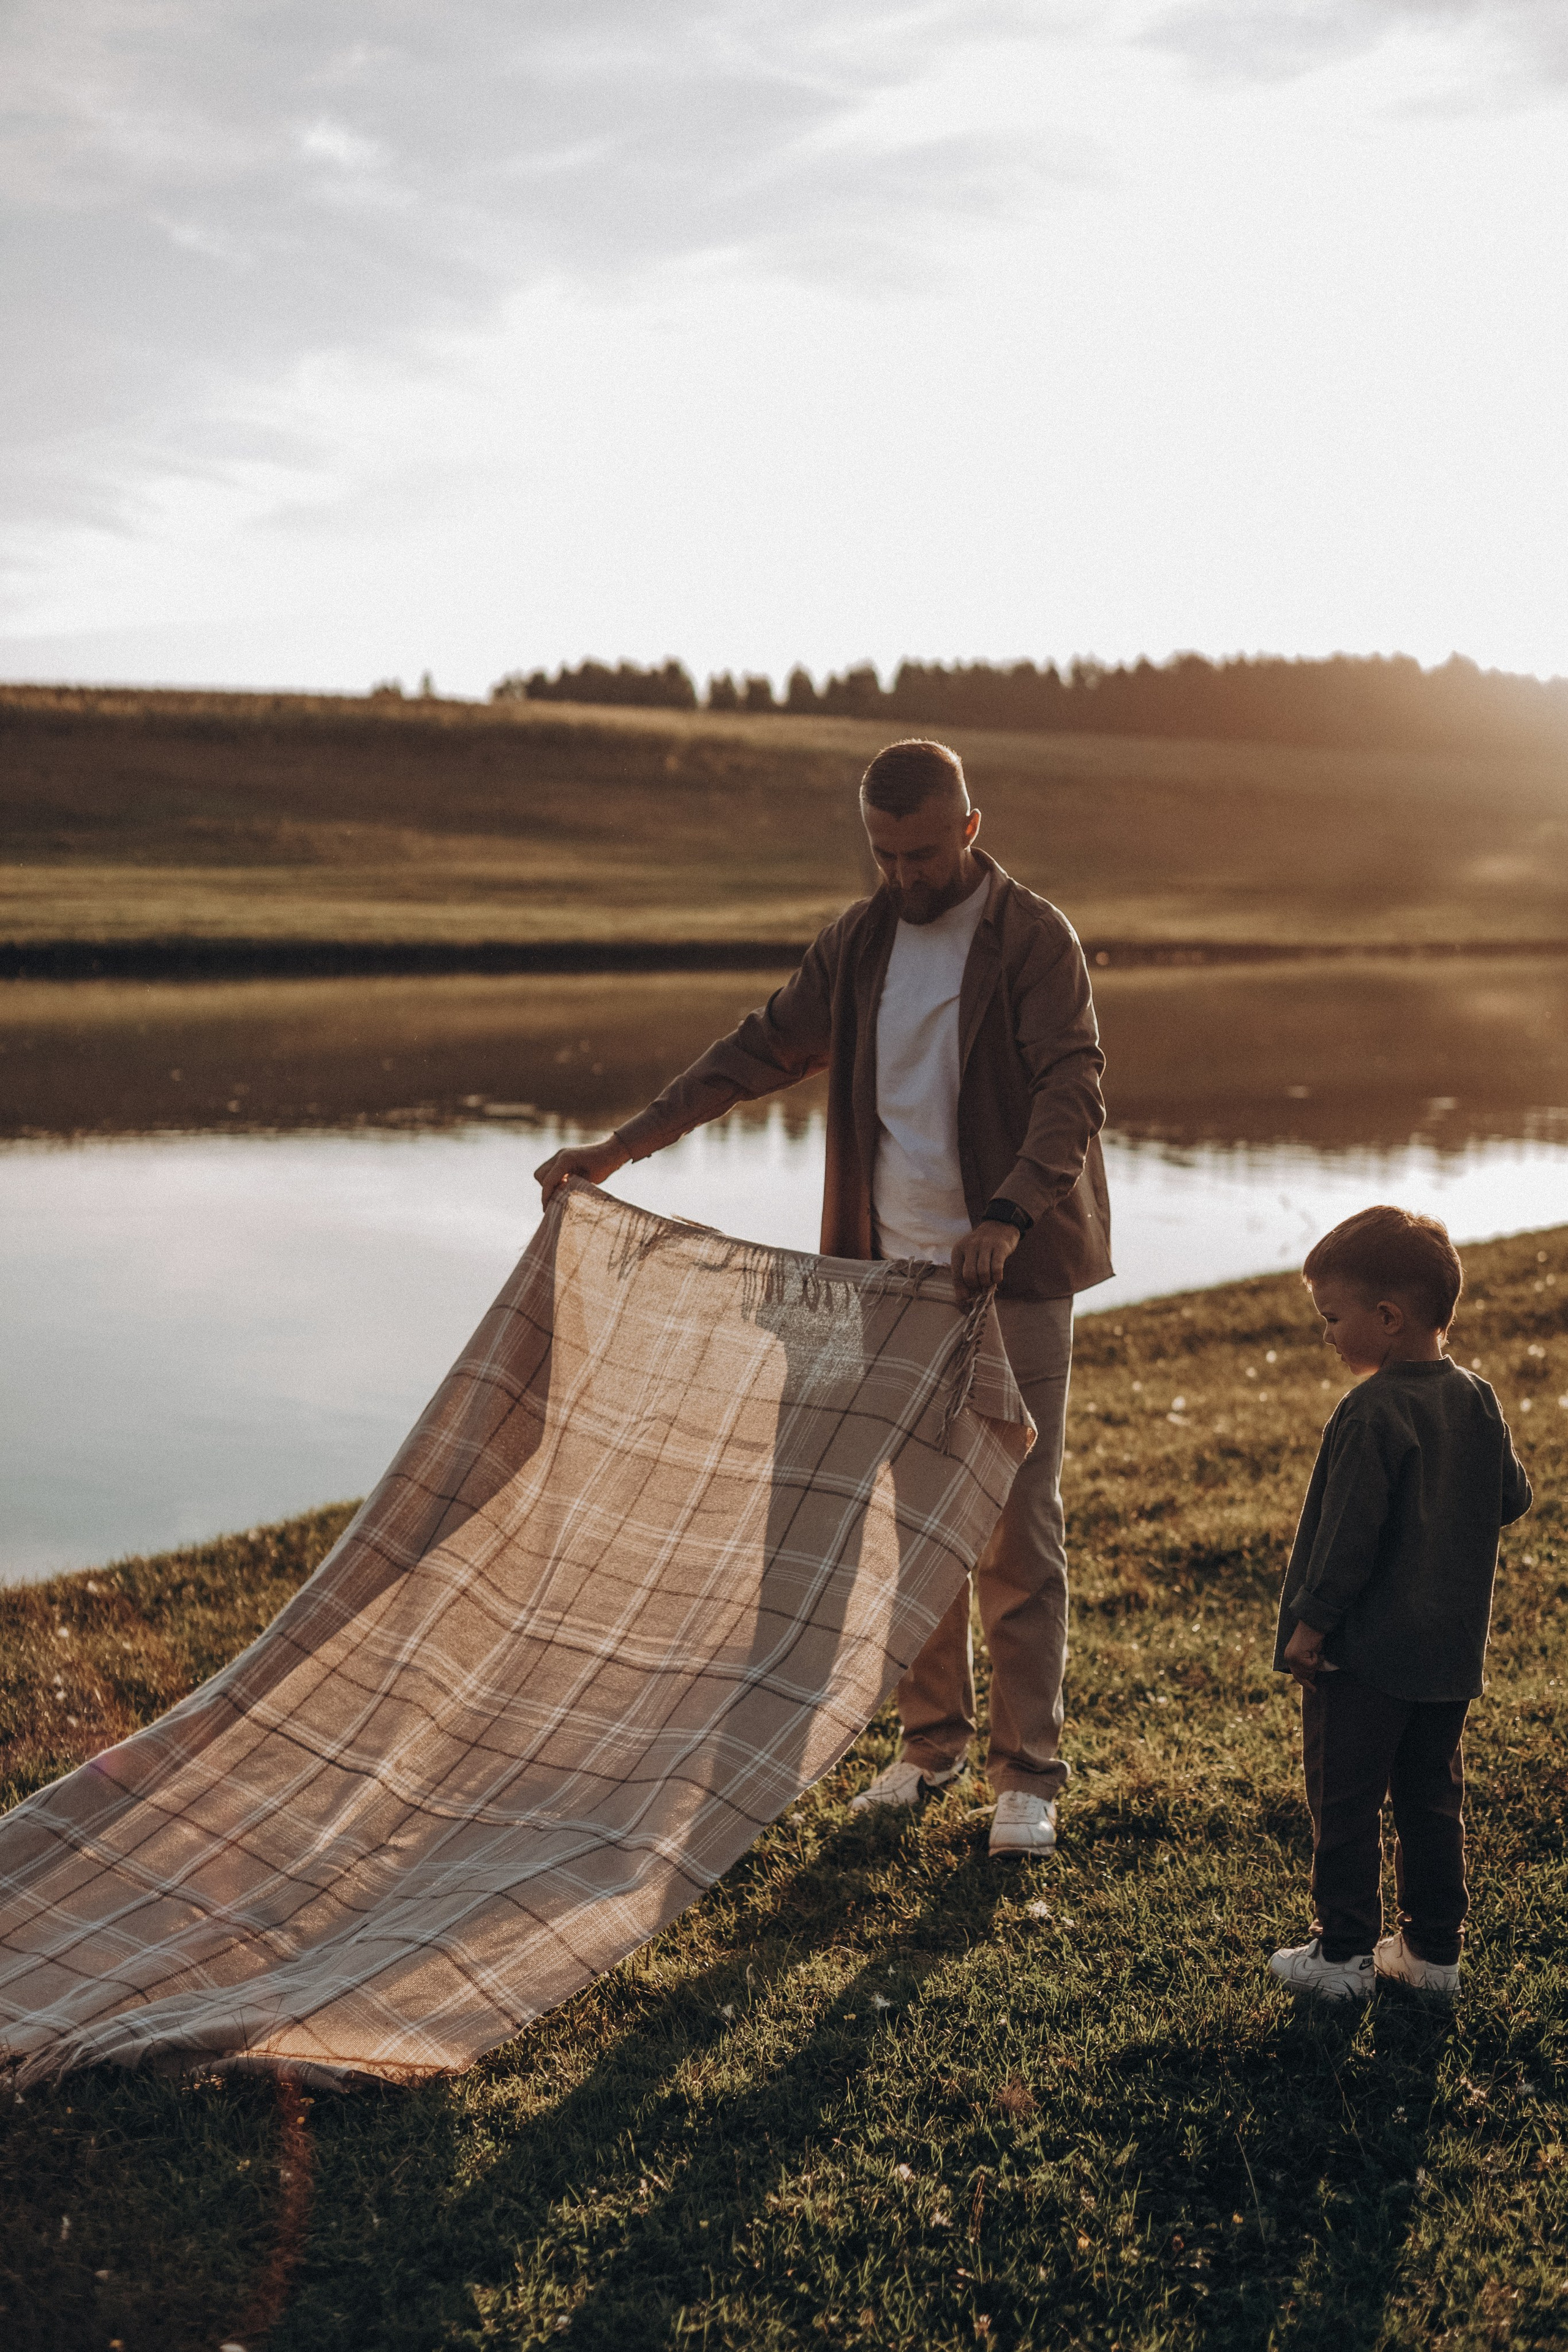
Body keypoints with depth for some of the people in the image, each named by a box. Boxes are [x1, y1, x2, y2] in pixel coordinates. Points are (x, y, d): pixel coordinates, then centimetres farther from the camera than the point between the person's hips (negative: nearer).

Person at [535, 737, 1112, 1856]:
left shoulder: (1035, 939, -9)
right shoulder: (861, 939, 9)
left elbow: (1072, 1088, -19)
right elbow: (764, 1047, 15)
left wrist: (1008, 1216, -35)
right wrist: (624, 1143, 10)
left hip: (1012, 1273, -5)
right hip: (895, 1270, 6)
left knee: (1018, 1526, -2)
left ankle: (1029, 1774, 8)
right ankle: (933, 1742, 25)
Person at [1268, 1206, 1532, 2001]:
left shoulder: (1371, 1414, -20)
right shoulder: (1478, 1402, 2)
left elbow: (1350, 1533, -20)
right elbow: (1513, 1500, 12)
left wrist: (1309, 1623, -12)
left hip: (1363, 1652, -7)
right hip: (1451, 1651, 8)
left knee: (1345, 1802, 4)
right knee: (1432, 1799, 16)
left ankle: (1344, 1955, 10)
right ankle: (1433, 1949, 22)